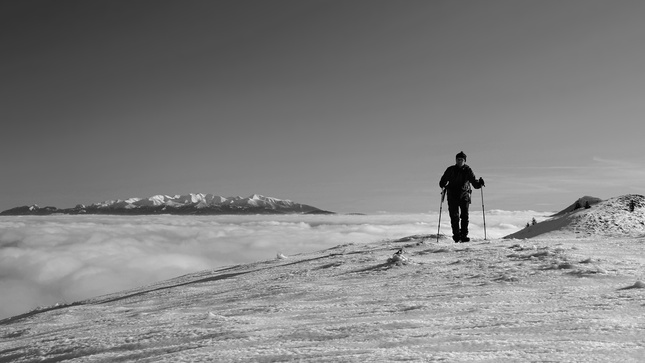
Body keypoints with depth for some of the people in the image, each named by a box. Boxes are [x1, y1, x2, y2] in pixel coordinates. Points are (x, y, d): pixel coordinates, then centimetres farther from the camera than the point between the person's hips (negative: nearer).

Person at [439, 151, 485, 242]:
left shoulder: (468, 170, 3)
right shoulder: (450, 170, 4)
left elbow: (474, 181, 0)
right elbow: (443, 180, 9)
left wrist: (479, 183, -22)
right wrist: (443, 185, -12)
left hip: (464, 195, 0)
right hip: (452, 196, 0)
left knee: (465, 216, -5)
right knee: (454, 216, -5)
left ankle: (464, 235, -1)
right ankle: (456, 235, 2)